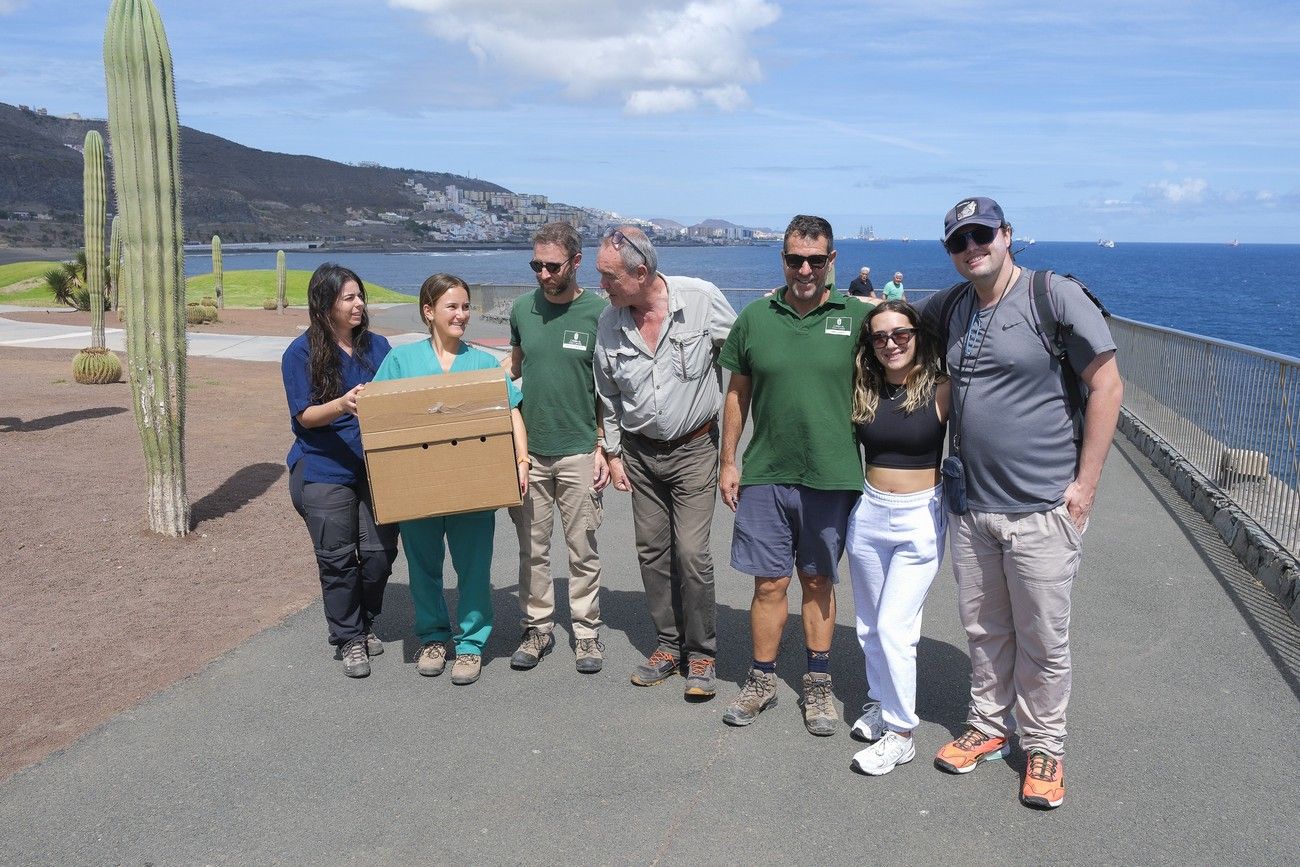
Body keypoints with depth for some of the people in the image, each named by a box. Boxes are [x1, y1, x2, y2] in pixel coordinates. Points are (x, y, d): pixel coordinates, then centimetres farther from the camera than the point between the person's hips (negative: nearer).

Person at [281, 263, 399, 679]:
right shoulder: (301, 353, -6)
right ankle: (349, 639, 20)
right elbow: (305, 415, -11)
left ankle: (366, 625, 27)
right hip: (324, 472, -3)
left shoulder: (377, 346, 7)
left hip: (374, 467, 4)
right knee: (338, 559, 3)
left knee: (380, 551, 2)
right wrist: (344, 404, -29)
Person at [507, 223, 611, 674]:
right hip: (527, 449, 3)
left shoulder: (599, 311, -6)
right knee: (532, 547, 10)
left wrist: (604, 446, -6)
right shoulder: (522, 309, 4)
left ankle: (587, 631, 20)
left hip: (579, 451, -3)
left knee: (582, 550, 6)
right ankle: (538, 628, 24)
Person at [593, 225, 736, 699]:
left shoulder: (702, 299, -16)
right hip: (640, 452, 4)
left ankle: (702, 653, 10)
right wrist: (613, 453, 10)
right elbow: (609, 397, 9)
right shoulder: (610, 323, -4)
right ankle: (668, 644, 25)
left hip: (694, 449, -4)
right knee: (652, 551, 9)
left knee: (691, 553, -7)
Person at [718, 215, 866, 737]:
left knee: (818, 582, 12)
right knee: (769, 583, 6)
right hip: (765, 476, 1)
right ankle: (762, 682, 23)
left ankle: (818, 686, 26)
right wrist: (728, 462, 7)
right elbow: (737, 395, 9)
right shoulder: (754, 319, 3)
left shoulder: (856, 318, -2)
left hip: (832, 476, -1)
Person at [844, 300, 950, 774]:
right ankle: (880, 702, 36)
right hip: (867, 514, 5)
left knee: (893, 627, -7)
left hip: (920, 519, -4)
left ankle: (901, 732, 9)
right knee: (870, 625, 15)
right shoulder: (864, 393, 2)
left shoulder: (940, 391, -10)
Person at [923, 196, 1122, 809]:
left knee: (1043, 639, 6)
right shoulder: (949, 307, 8)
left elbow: (1107, 386, -9)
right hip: (971, 506, 5)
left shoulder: (1056, 295, -9)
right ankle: (989, 726, 35)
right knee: (984, 631, 17)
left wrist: (1085, 482, -11)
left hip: (1042, 508, -5)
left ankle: (1043, 746, 24)